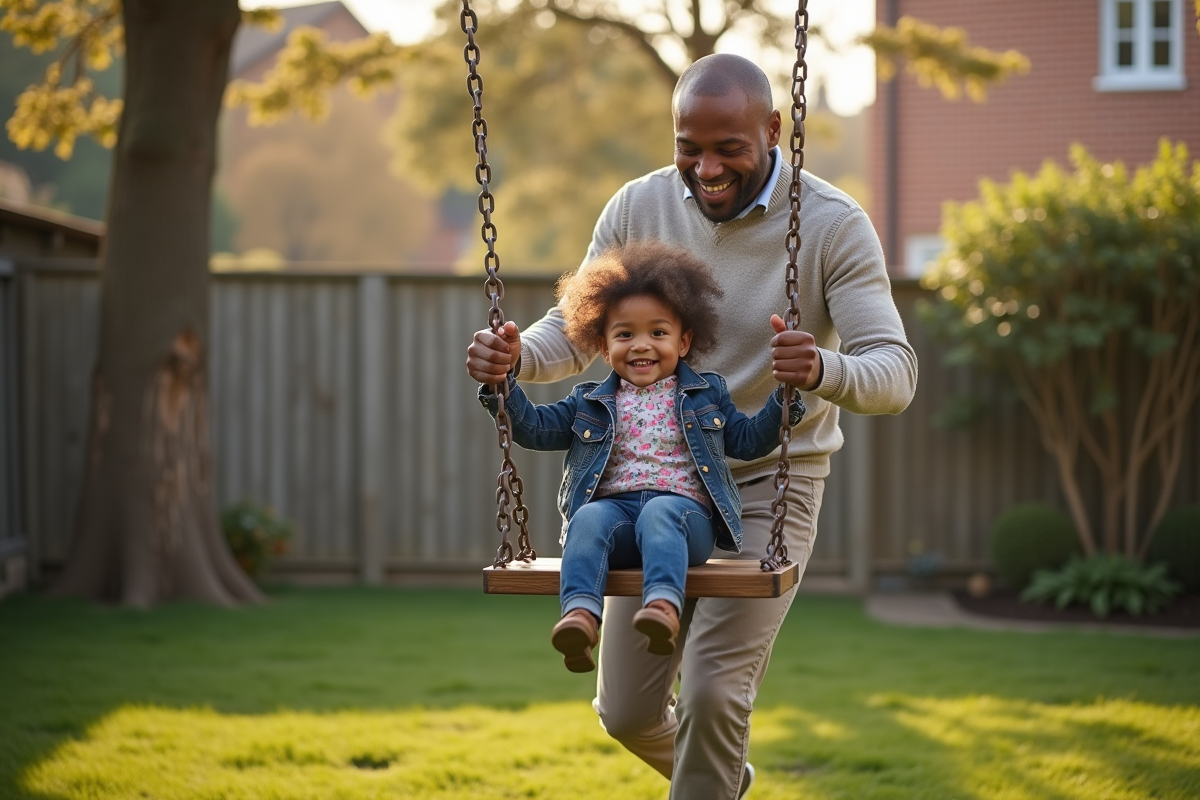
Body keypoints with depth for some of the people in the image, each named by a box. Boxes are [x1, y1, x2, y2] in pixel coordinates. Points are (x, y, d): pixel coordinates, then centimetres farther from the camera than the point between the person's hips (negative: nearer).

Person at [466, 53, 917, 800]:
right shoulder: (637, 209, -4)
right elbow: (576, 331, 2)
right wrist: (518, 356, -22)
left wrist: (824, 371, -43)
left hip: (770, 480, -4)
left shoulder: (834, 225, -14)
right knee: (627, 711, 8)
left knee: (714, 694, -16)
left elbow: (895, 372, -20)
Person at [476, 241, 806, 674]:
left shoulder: (706, 394, 22)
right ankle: (581, 613, -55)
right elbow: (533, 427, 17)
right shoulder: (591, 403, 23)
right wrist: (501, 382, 2)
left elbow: (749, 440, 20)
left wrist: (786, 393, 6)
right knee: (590, 517, -33)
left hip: (684, 512, -1)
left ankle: (664, 606, -61)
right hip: (614, 508, 1)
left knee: (659, 512, -37)